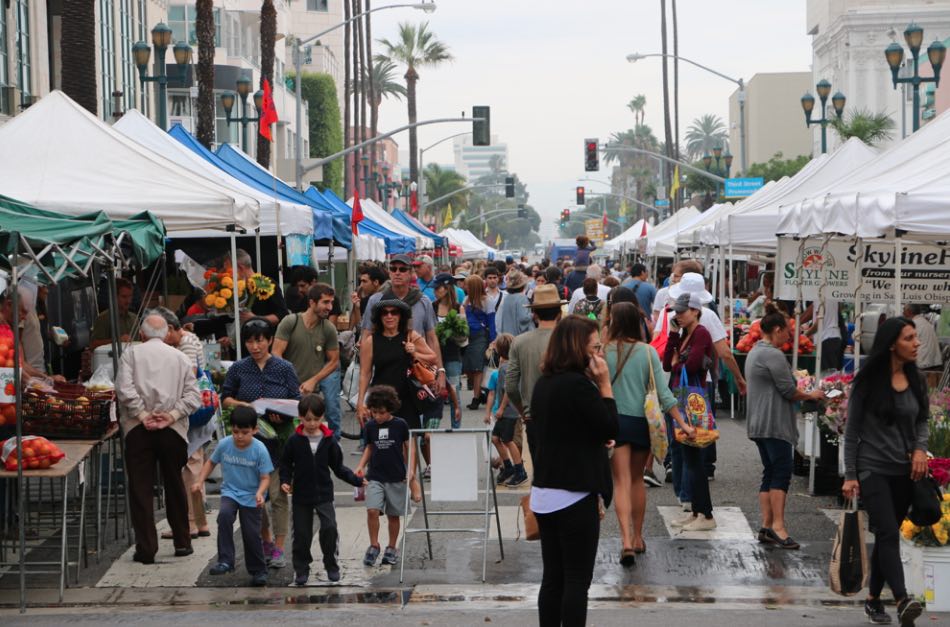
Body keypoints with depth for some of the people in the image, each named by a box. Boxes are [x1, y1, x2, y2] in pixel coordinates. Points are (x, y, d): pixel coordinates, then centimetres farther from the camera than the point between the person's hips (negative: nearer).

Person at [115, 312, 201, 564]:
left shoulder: (131, 353, 4)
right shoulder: (180, 357, 10)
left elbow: (124, 389, -11)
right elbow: (193, 395, 1)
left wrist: (143, 416, -9)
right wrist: (171, 415, -5)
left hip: (138, 430, -2)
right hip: (173, 430, 2)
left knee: (141, 489, 2)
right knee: (174, 486, 14)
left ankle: (146, 548, -1)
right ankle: (182, 543, 22)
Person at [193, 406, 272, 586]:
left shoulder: (259, 450, -17)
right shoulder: (224, 444, -9)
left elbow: (265, 477, -13)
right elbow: (211, 462, 9)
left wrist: (260, 493, -31)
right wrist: (200, 481, -1)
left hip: (251, 498, -2)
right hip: (230, 492, 2)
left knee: (252, 535, 1)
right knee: (224, 515, -29)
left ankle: (258, 571, 23)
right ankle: (225, 561, -24)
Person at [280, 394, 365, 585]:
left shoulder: (329, 441, -1)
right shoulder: (294, 441, -3)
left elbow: (338, 467, 5)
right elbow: (286, 464, 5)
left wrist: (356, 480, -2)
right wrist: (285, 482, -10)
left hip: (324, 494, 0)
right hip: (301, 495, 0)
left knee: (329, 527, -14)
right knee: (302, 533, 6)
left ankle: (331, 566, 3)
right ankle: (301, 569, 21)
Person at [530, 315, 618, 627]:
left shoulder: (544, 383, 10)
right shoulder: (578, 384, -17)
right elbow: (611, 429, -12)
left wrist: (596, 438, 15)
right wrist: (605, 384, -9)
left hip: (544, 494, 8)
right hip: (575, 496, -8)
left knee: (553, 577, 11)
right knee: (577, 580, -1)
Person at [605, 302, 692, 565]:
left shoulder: (605, 351, -7)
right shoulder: (648, 352, -2)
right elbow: (662, 391, -4)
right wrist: (682, 423, -1)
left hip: (614, 420, -2)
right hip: (642, 421, 3)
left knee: (622, 482, -4)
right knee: (637, 480, 18)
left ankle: (626, 540, -20)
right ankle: (638, 537, 27)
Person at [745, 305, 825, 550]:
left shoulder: (754, 352, 18)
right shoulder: (774, 355, -15)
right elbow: (789, 391, -14)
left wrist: (803, 394, 21)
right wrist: (811, 395, 3)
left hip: (758, 425, 10)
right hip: (774, 425, -10)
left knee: (770, 473, 10)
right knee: (782, 473, -10)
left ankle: (766, 526, 8)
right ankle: (777, 525, -14)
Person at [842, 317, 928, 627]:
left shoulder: (916, 380, 6)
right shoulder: (868, 381, -8)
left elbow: (922, 420, 16)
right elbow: (852, 429, -4)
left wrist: (920, 447, -5)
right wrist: (850, 475, -7)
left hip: (904, 472, 5)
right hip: (873, 469, -5)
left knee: (885, 537, 12)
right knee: (889, 534, -19)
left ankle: (873, 600, 24)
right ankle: (902, 600, -31)